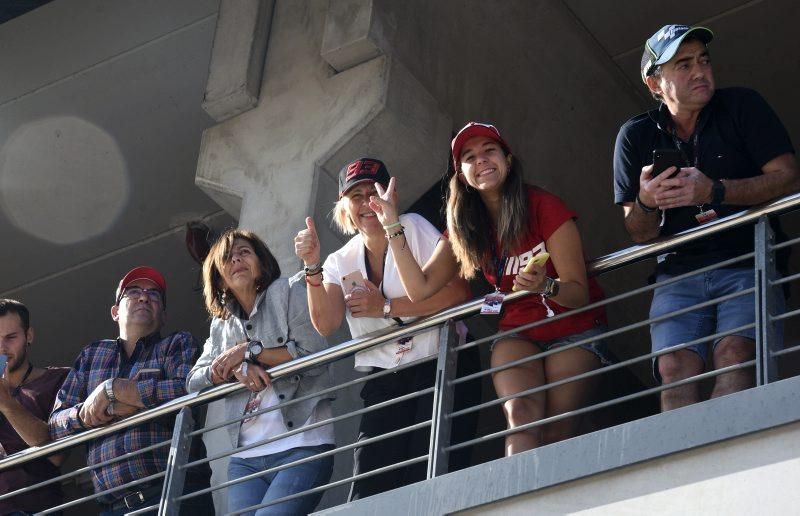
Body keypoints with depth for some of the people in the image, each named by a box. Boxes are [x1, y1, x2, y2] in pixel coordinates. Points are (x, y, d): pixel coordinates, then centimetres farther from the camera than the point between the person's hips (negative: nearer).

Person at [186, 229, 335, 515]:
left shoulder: (289, 291, 6)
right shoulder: (221, 325, 21)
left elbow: (314, 354, -6)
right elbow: (193, 383, 11)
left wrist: (249, 350, -5)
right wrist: (234, 367, -8)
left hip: (302, 446, -5)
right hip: (245, 457, 5)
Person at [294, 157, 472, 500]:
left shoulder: (414, 228, -1)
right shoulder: (341, 262, 10)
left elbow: (458, 292, -13)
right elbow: (325, 324, -5)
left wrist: (385, 307, -11)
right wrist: (313, 266, -16)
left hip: (437, 366, -4)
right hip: (383, 380, 4)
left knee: (426, 480, -13)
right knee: (368, 488, -6)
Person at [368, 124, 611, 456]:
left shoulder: (544, 206, -12)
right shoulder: (464, 227, 2)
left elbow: (580, 294, -13)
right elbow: (420, 288, -6)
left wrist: (546, 286, -34)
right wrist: (392, 226, -10)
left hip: (574, 330, -3)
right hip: (517, 334, 3)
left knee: (556, 436, -22)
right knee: (522, 417, -26)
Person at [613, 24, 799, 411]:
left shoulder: (742, 107, 3)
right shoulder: (635, 136, 9)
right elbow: (639, 234, 10)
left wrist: (715, 192, -19)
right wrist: (646, 203, -14)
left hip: (746, 263, -2)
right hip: (678, 273, 2)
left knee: (734, 354, -26)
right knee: (674, 366, -21)